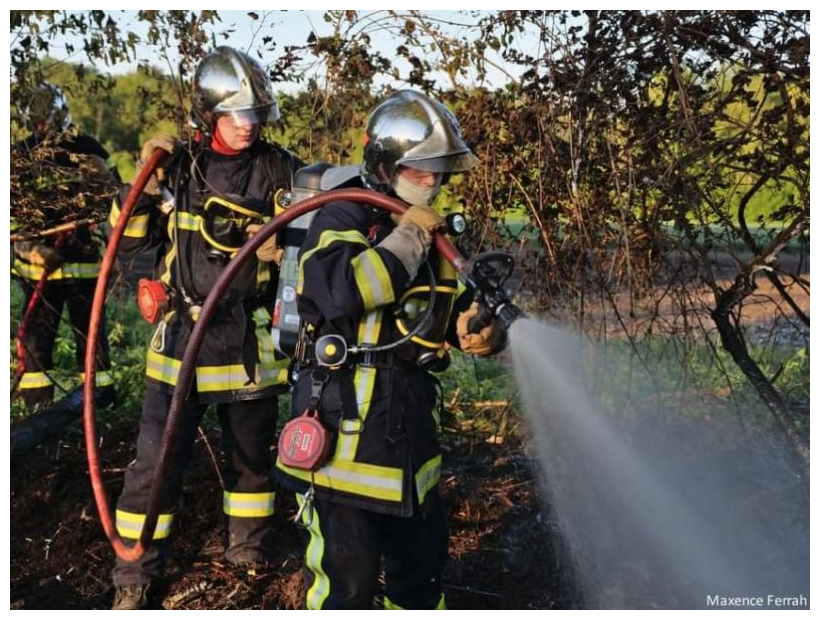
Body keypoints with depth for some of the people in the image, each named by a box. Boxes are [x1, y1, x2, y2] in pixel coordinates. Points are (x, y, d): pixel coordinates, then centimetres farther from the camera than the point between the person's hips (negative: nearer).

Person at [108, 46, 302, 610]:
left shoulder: (280, 170, 0)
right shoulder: (177, 167, 0)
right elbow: (130, 240, 3)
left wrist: (282, 247, -13)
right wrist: (145, 182, -12)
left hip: (252, 340, 1)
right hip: (184, 334, 0)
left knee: (252, 451, 16)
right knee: (158, 459, -1)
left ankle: (249, 550, 38)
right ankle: (136, 577, 16)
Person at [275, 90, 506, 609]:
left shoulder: (433, 231, 14)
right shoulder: (343, 219, -9)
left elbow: (455, 304, 20)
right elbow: (343, 291, -29)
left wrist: (476, 328, -4)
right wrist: (407, 237, -18)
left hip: (411, 417, 8)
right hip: (345, 420, -7)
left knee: (423, 552, 20)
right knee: (346, 569, -1)